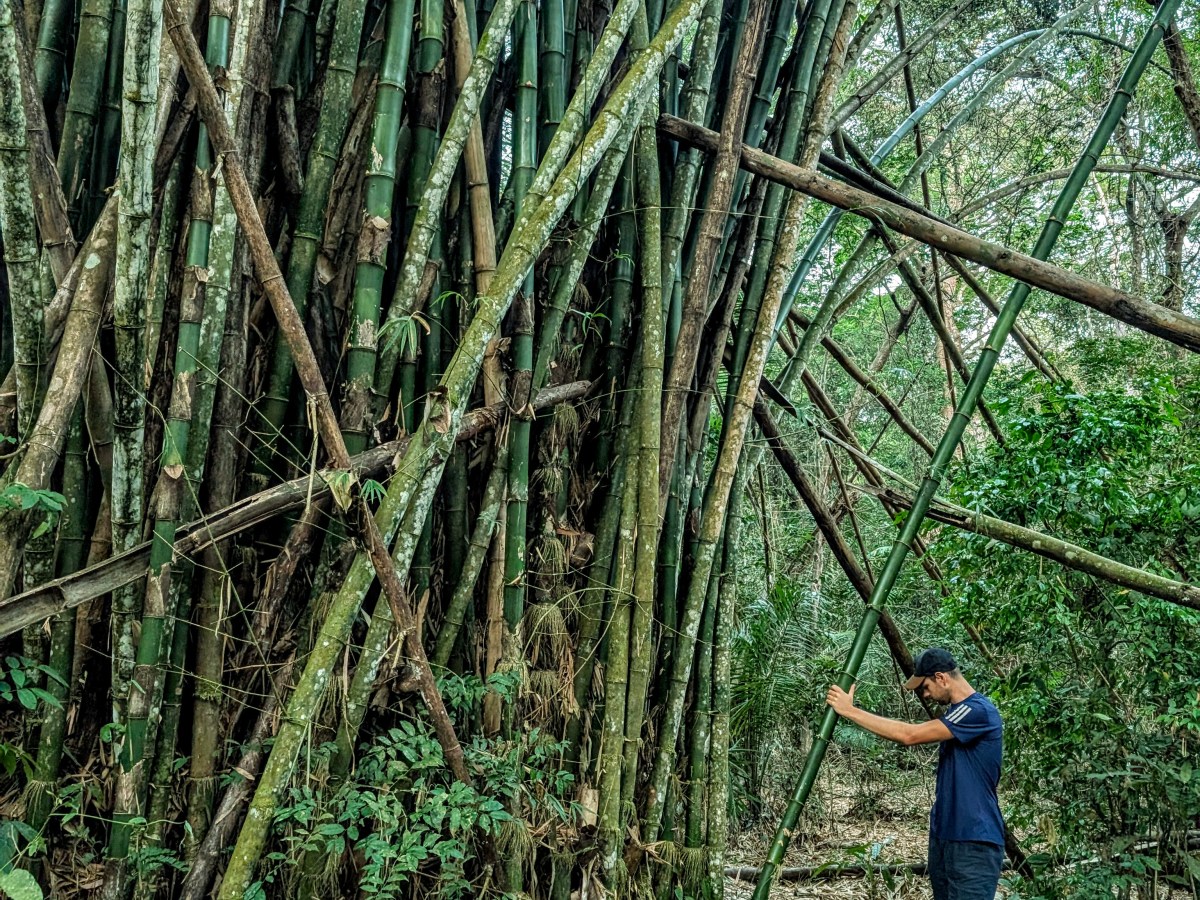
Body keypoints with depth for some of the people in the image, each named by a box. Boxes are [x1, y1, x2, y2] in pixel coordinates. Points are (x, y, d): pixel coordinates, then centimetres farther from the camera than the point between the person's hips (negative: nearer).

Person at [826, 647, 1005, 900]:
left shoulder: (978, 711, -17)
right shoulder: (957, 711, 14)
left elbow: (909, 735, -22)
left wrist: (849, 711, -18)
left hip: (974, 842, -9)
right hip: (944, 835, 9)